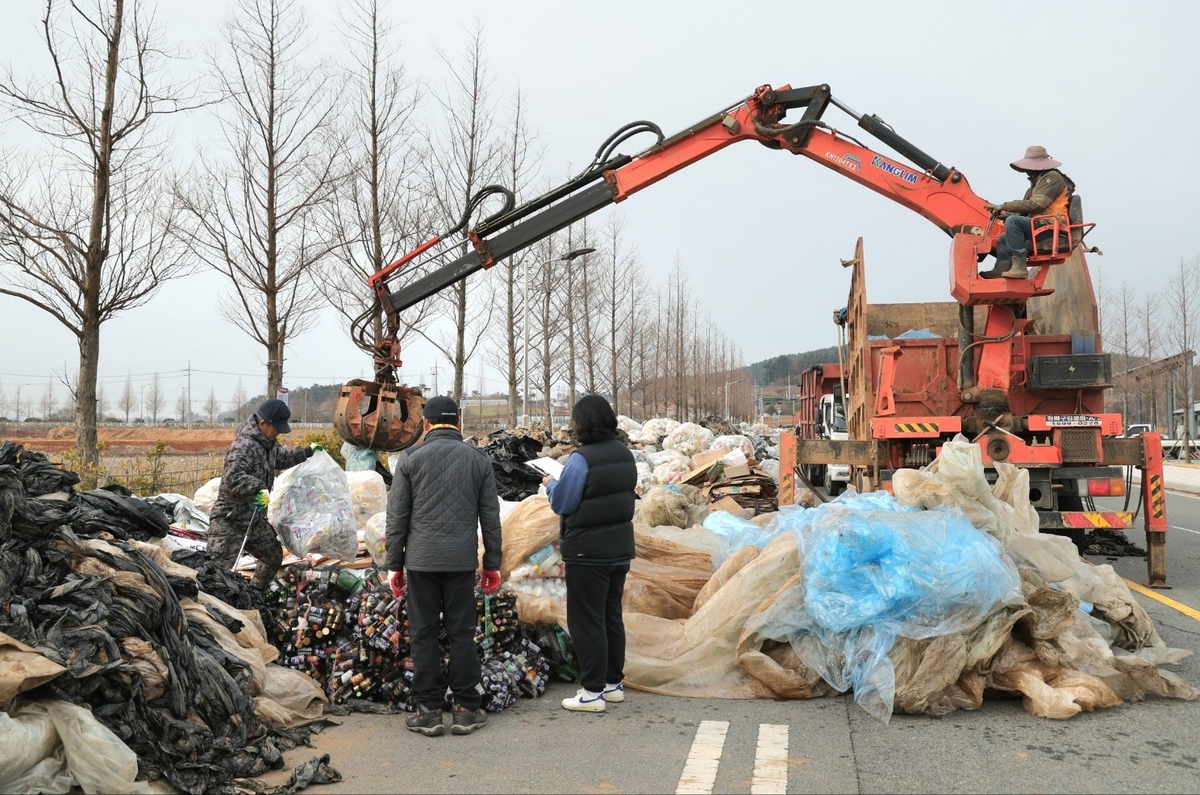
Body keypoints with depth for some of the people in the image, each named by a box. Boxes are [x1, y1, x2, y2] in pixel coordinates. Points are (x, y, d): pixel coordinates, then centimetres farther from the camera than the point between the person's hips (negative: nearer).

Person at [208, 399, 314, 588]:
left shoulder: (269, 443, 9)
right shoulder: (243, 446, -23)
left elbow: (283, 458, 32)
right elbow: (232, 477, -37)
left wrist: (307, 452, 33)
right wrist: (258, 489, -47)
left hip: (255, 519, 10)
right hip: (230, 521, -10)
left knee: (274, 556, 24)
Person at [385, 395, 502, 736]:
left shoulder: (410, 458, 1)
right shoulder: (478, 459, 6)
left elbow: (397, 516, 0)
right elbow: (490, 516, 6)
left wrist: (394, 564, 7)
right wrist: (492, 564, 12)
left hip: (421, 560, -1)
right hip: (462, 561, 1)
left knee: (423, 635, 5)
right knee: (462, 632, 7)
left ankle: (429, 711, 8)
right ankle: (467, 709, 10)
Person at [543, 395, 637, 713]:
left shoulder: (582, 458, -19)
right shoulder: (625, 455, 5)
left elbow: (561, 503, -14)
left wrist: (551, 484, 7)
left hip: (588, 552, -8)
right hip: (621, 547, 8)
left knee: (586, 620, 1)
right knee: (612, 615, 18)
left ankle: (593, 692, 6)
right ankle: (614, 683, 26)